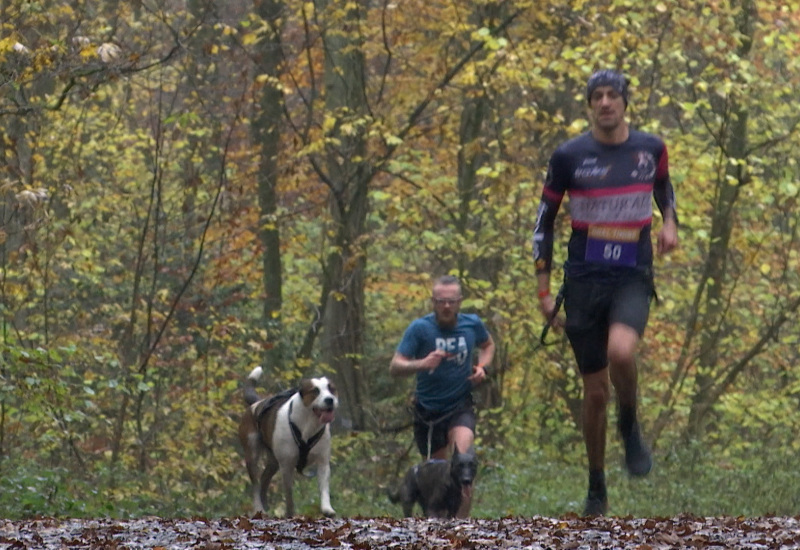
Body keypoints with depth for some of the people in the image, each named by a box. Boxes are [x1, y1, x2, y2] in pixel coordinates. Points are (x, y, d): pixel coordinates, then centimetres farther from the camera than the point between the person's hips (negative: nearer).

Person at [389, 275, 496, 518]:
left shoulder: (472, 324, -4)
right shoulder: (420, 328, -12)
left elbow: (488, 345, 19)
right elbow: (395, 367, -16)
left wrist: (482, 367, -1)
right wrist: (421, 364, -35)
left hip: (460, 407, 0)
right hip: (428, 410, 0)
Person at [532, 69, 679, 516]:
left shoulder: (650, 148, 2)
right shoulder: (569, 156, -3)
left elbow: (663, 186, 24)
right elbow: (545, 219, 5)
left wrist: (670, 223, 3)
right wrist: (544, 290, 2)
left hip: (633, 278, 0)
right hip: (584, 279, 0)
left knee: (621, 351, -31)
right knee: (595, 391, 3)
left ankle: (630, 426, -2)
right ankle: (597, 487, 20)